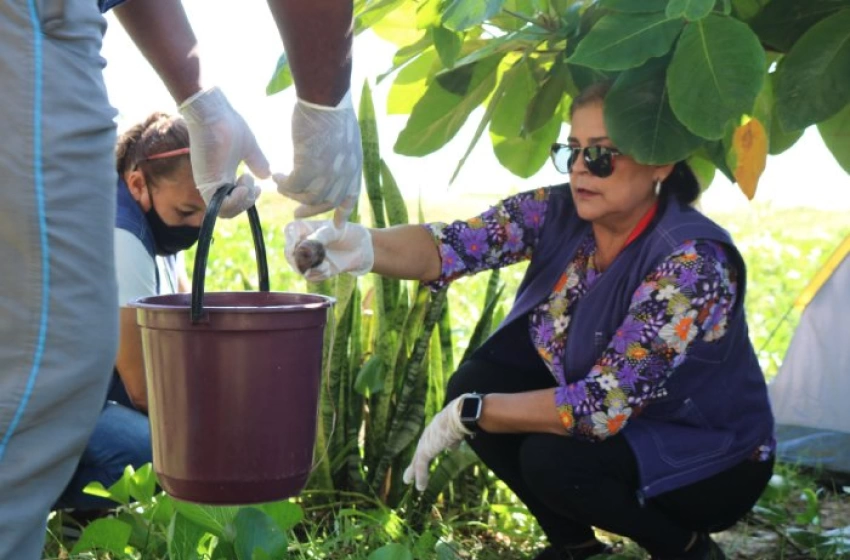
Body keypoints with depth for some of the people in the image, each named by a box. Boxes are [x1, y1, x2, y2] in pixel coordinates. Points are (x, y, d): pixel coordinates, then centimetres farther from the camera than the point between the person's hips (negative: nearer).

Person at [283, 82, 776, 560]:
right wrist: (361, 246, -47)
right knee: (478, 383, -13)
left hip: (712, 460, -6)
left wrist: (467, 416, -28)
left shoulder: (693, 263, -29)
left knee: (552, 459, -30)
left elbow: (604, 406, -33)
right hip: (610, 430, 7)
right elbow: (449, 246, -27)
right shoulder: (557, 214, -11)